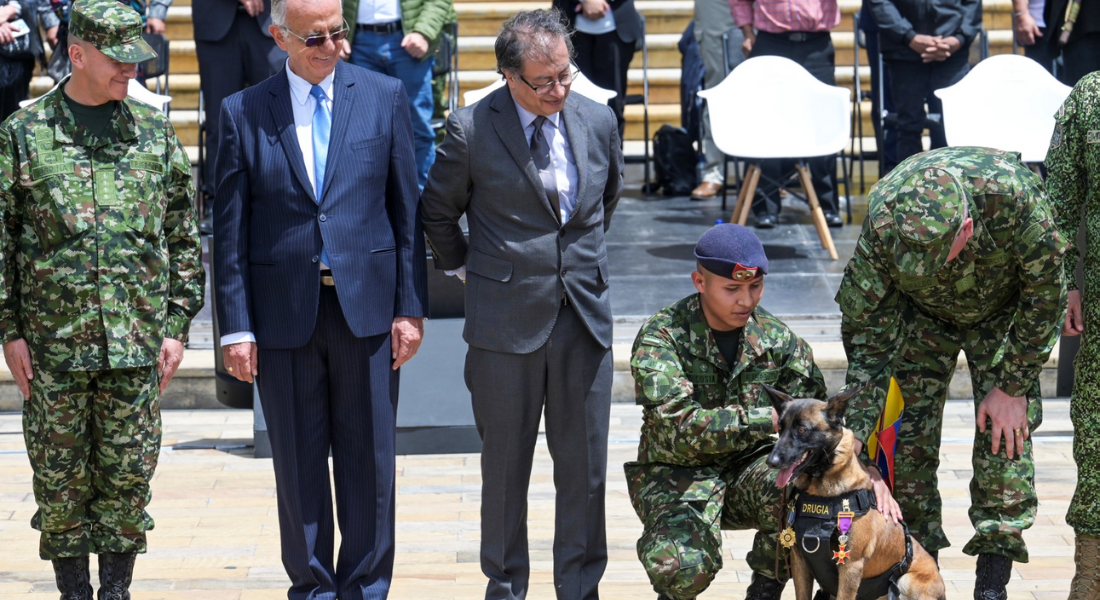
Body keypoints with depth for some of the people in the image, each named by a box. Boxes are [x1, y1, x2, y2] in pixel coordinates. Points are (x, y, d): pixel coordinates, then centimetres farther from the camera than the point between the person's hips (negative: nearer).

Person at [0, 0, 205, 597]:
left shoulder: (154, 132, 7)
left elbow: (183, 237, 11)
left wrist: (177, 324, 5)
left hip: (137, 339, 2)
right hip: (54, 341, -2)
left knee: (129, 473, 4)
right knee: (62, 479, 4)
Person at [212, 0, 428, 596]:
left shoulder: (384, 97, 3)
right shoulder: (243, 112, 1)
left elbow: (406, 209, 5)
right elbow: (229, 229, 2)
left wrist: (410, 306, 0)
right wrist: (236, 327, -3)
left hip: (366, 306, 0)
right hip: (284, 312, 0)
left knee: (369, 459, 5)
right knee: (298, 463, 6)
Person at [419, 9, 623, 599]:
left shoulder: (598, 120, 2)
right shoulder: (472, 129, -9)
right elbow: (436, 212, 7)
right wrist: (466, 268, 9)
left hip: (584, 318, 3)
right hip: (506, 321, -3)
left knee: (585, 465, 7)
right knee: (504, 466, 7)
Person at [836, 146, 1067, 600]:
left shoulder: (1014, 198, -43)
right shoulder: (883, 226, -38)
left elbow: (1045, 290, -24)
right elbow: (866, 334, -25)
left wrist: (1013, 387, -18)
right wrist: (854, 436, -30)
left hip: (1004, 311, -1)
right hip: (923, 315, 1)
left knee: (1006, 428, -12)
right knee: (910, 425, -8)